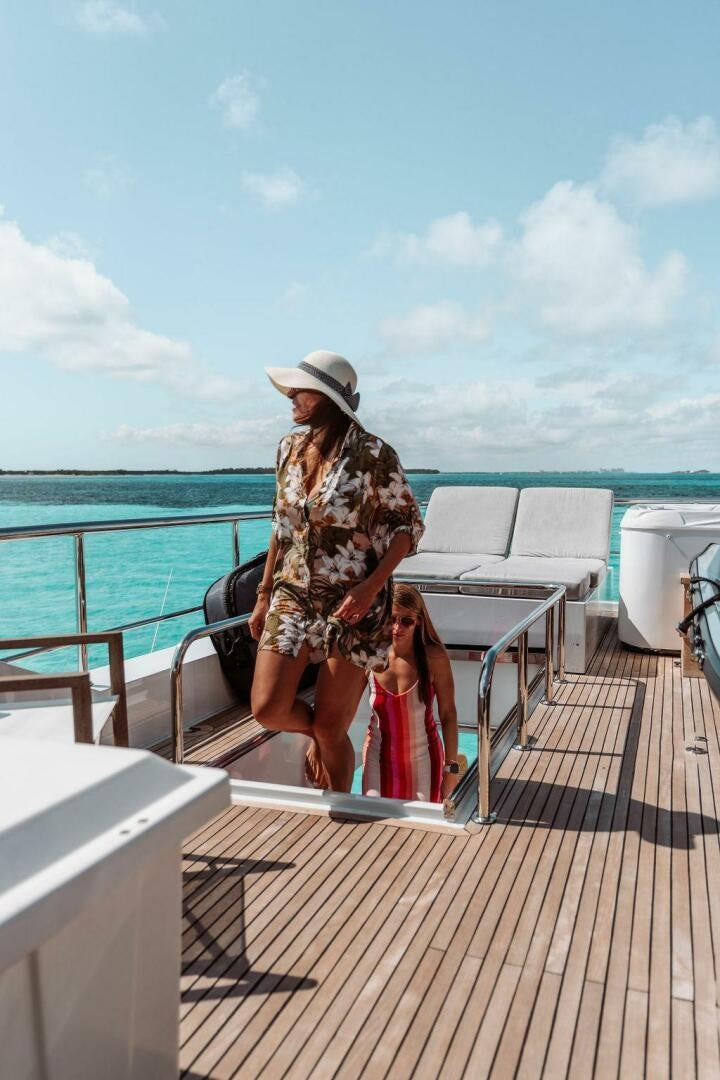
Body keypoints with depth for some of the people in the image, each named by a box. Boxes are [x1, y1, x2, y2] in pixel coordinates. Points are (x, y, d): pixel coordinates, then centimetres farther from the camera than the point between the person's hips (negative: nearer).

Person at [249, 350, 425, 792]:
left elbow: (408, 524, -7)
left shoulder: (373, 454, -13)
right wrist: (264, 594, 13)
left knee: (331, 727, 2)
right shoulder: (290, 448, 5)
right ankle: (319, 733, 30)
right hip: (293, 597, 5)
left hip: (352, 604, -5)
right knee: (268, 708, -5)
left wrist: (372, 586, -19)